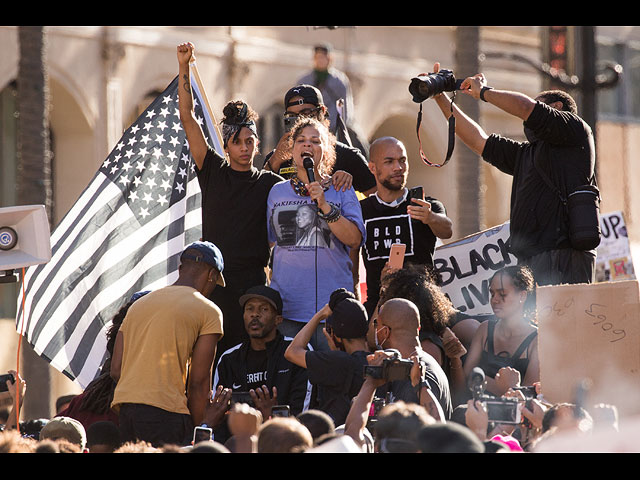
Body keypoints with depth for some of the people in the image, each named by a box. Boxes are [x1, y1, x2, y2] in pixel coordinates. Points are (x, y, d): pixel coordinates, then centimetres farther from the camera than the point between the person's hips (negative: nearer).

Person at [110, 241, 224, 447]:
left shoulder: (139, 304, 22)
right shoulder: (208, 311, 3)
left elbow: (116, 370, 14)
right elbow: (198, 381, -3)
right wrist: (195, 430, 2)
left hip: (124, 406, 6)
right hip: (166, 411, -6)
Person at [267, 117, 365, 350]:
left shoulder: (341, 190, 7)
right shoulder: (277, 192, 13)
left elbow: (355, 239, -5)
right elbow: (268, 240, 21)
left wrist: (324, 206, -15)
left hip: (332, 303, -2)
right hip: (287, 303, 2)